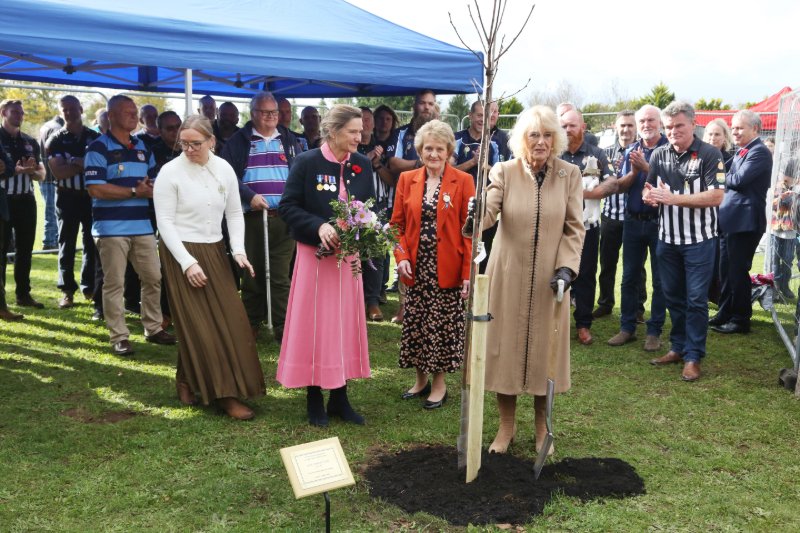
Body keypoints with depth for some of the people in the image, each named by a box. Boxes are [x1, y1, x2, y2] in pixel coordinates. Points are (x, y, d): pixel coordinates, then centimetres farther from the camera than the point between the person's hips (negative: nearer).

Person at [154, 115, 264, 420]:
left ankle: (187, 381, 21)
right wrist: (188, 263, -16)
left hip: (215, 252, 5)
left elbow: (235, 214, 8)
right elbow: (165, 222, -10)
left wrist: (239, 251, -5)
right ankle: (224, 394, 3)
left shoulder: (224, 169, 2)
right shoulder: (170, 172, -9)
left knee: (230, 320, 3)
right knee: (199, 326, -5)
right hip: (181, 253, -5)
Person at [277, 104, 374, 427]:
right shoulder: (307, 162, -10)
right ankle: (314, 398, 18)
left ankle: (339, 397, 23)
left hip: (348, 255, 4)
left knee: (346, 324, 9)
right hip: (315, 255, -4)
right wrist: (319, 227, -25)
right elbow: (287, 206, -11)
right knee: (314, 324, 4)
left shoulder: (363, 164, 2)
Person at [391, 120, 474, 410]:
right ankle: (421, 380, 28)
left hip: (447, 268, -3)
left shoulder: (463, 181, -3)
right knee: (416, 324, 10)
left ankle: (439, 384, 21)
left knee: (443, 324, 5)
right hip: (417, 267, 3)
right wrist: (402, 257, -7)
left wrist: (468, 272, -11)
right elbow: (398, 223, 7)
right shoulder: (407, 179, 6)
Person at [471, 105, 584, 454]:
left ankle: (542, 428, 29)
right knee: (506, 346, 7)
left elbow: (575, 228, 1)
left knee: (544, 348, 9)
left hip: (550, 278, 1)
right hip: (508, 275, 0)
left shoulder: (570, 174, 0)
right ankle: (506, 426, 25)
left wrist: (566, 266, -12)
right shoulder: (504, 171, -3)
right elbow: (487, 212, -16)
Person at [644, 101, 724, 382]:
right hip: (667, 238, 5)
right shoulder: (659, 154, 3)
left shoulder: (710, 154, -11)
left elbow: (716, 196, -19)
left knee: (696, 300, 1)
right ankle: (678, 347, 28)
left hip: (699, 240, -5)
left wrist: (673, 198, -24)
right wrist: (649, 195, -14)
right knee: (673, 296, 14)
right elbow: (649, 189, 11)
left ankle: (693, 356, 11)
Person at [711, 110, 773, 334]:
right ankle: (725, 313, 28)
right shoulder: (741, 152, 16)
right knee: (726, 271, 16)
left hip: (745, 222, -9)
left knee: (738, 271, -1)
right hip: (729, 220, 9)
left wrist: (722, 177, -5)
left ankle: (741, 320, 10)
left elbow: (738, 180, -22)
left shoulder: (759, 152, -14)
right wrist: (727, 178, -5)